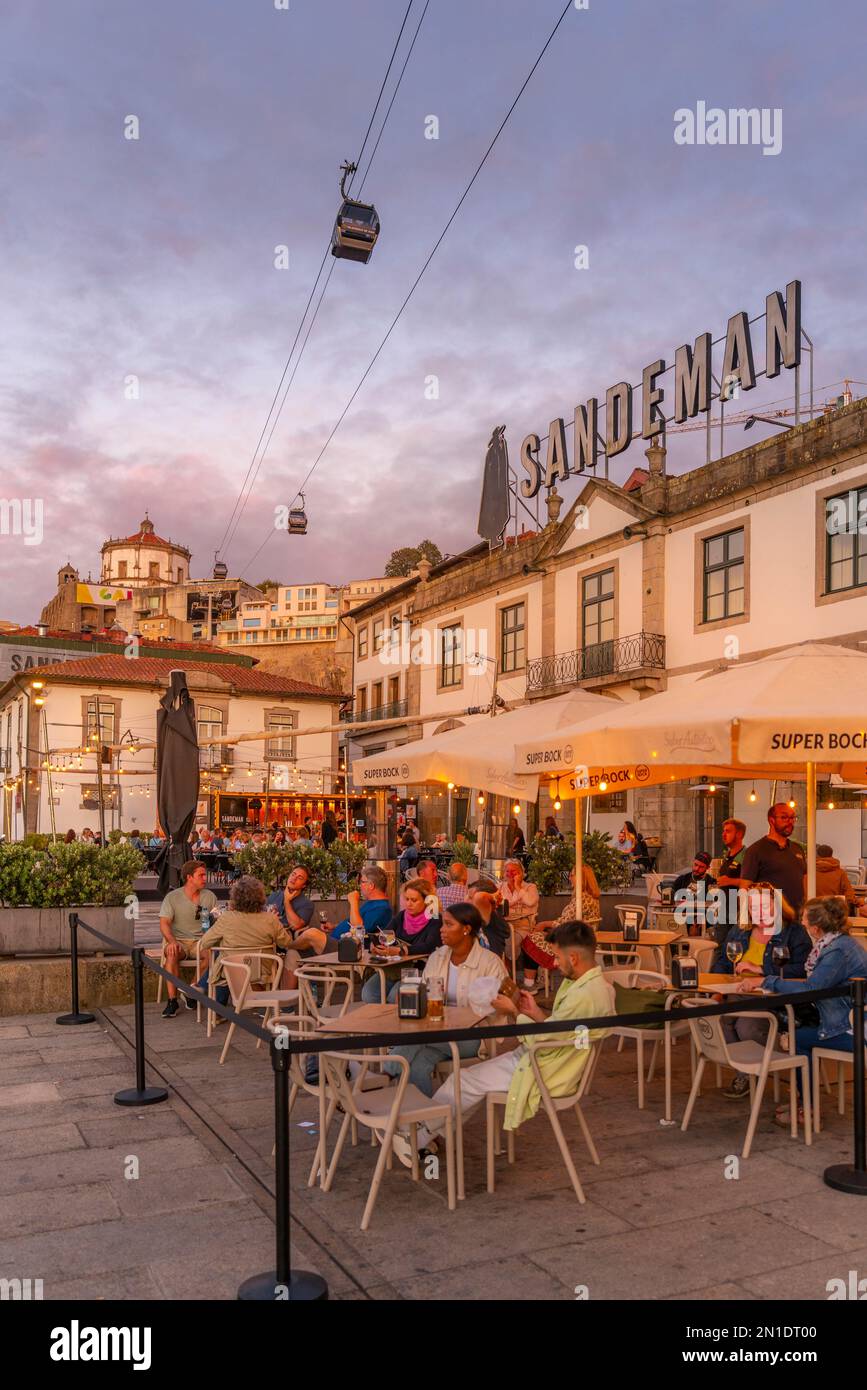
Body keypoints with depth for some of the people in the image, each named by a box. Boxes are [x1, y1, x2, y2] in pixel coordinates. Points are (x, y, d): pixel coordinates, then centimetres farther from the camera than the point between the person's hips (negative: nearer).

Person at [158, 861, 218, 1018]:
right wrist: (171, 941, -28)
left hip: (201, 940, 2)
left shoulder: (209, 896, 8)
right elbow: (164, 923, -8)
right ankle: (172, 1000, -27)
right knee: (171, 954, -34)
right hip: (179, 941, -1)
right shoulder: (172, 897, 0)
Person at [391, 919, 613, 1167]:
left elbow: (543, 1042, -23)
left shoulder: (585, 995, -28)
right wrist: (535, 1013, 1)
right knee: (473, 1075, 10)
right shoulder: (594, 983, 4)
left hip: (542, 1074, -10)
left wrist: (514, 1012, -10)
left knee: (464, 1082, -1)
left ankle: (418, 1140, 18)